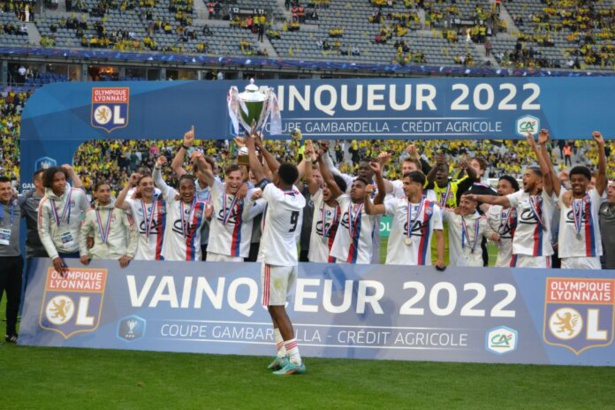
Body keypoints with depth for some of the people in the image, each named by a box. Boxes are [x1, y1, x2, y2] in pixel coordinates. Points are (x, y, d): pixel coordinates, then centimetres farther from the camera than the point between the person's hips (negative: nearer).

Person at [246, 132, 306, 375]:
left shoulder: (276, 196, -17)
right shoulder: (298, 197, 3)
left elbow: (257, 171, -5)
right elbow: (277, 169, 17)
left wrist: (251, 146, 10)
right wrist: (261, 147, 24)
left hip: (275, 262, -8)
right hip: (291, 260, 8)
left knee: (277, 310, -7)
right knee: (276, 308, 19)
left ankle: (295, 360, -12)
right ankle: (283, 355, 17)